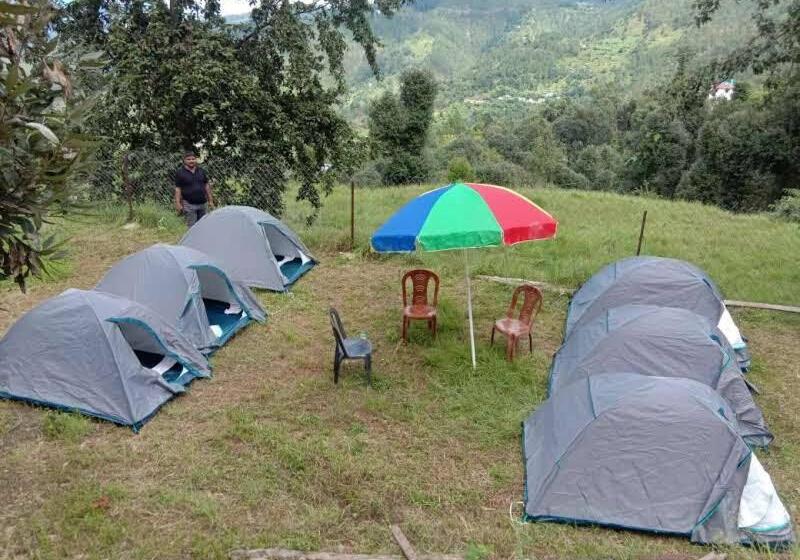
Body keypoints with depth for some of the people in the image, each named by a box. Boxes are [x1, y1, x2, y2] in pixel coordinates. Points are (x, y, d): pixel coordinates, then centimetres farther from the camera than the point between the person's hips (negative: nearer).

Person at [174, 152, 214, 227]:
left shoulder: (202, 171, 8)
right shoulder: (180, 173, -3)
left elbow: (207, 186, 12)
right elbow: (177, 189, -4)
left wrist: (210, 200, 9)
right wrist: (178, 203, -11)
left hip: (203, 203, 4)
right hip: (189, 205, -4)